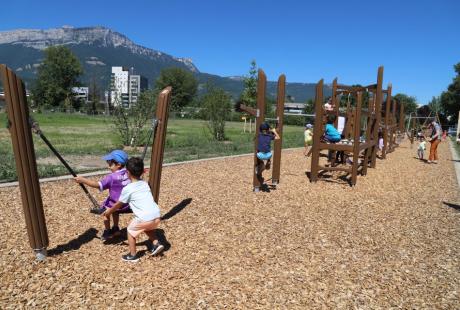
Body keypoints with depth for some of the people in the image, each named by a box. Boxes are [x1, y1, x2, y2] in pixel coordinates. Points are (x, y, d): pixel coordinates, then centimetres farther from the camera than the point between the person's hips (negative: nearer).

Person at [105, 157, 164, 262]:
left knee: (130, 230, 20)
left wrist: (108, 212, 29)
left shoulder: (127, 189, -1)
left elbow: (118, 205, 13)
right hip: (157, 216, 6)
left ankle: (132, 255, 25)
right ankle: (156, 244, 26)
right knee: (147, 228, 36)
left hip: (145, 218, -6)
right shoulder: (145, 184, 15)